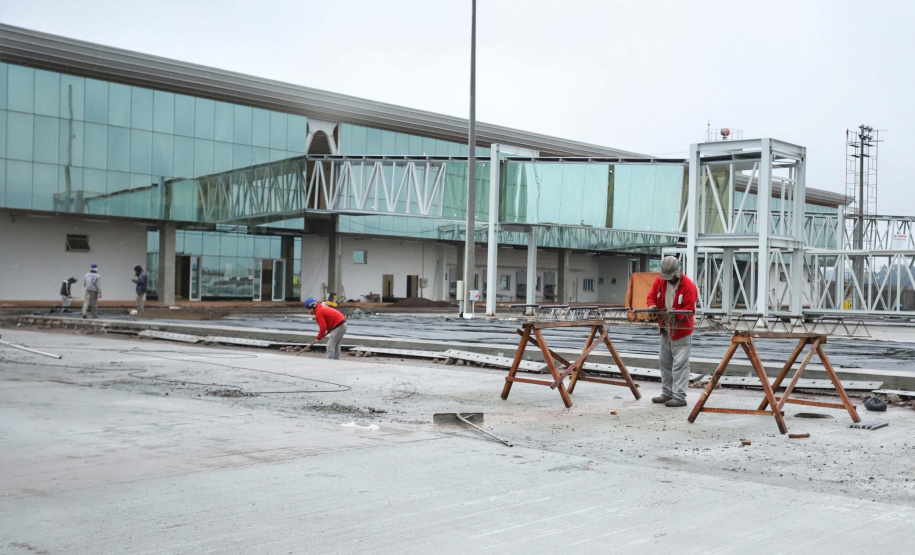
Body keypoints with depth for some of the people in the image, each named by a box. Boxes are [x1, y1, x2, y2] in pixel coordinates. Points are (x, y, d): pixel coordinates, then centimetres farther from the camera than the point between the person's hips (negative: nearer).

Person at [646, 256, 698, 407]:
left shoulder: (688, 285, -17)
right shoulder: (659, 281, 2)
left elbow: (689, 309, -19)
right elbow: (652, 295, 9)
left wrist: (675, 314, -32)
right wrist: (652, 305, -12)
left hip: (681, 330, -7)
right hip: (665, 330, 8)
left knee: (680, 364, -8)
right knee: (665, 362, 15)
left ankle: (679, 397, -5)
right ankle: (667, 393, 27)